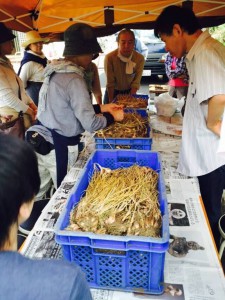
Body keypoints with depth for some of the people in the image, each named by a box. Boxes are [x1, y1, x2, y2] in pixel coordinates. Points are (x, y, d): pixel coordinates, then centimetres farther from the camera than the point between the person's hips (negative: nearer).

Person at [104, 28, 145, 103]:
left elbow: (136, 83, -16)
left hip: (129, 92, 1)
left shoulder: (140, 58, -18)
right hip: (113, 92, -1)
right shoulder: (110, 57, -23)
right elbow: (110, 83, -21)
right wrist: (111, 102, -21)